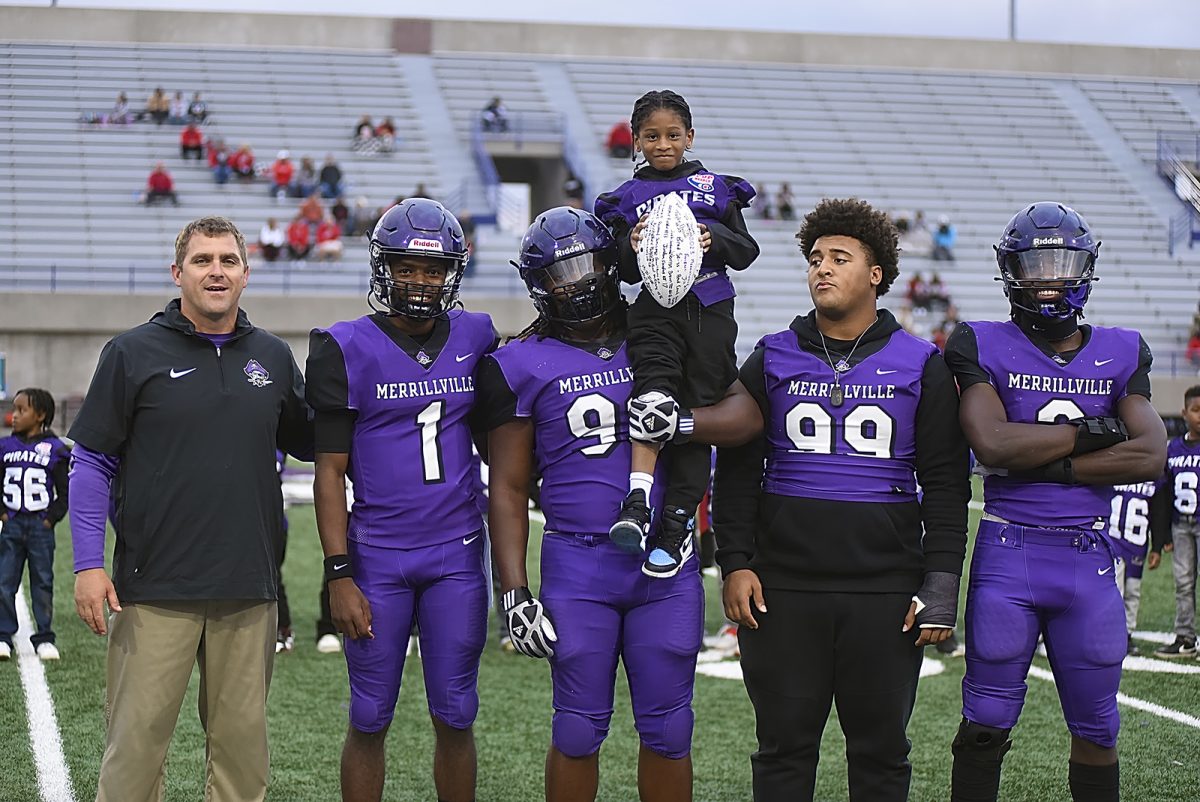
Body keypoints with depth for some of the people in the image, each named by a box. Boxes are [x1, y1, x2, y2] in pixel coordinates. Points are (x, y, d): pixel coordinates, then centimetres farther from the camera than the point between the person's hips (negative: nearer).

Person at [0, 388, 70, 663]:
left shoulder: (54, 449, -4)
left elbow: (65, 492, 0)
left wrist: (52, 518, -5)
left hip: (41, 527, -2)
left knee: (42, 583, 5)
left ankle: (44, 638, 12)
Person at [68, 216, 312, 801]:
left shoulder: (273, 357, 10)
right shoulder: (134, 353, -1)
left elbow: (313, 445, 22)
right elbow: (91, 463, 0)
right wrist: (89, 565, -7)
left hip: (248, 589, 4)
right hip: (154, 589, -3)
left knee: (242, 742, 9)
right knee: (136, 740, -1)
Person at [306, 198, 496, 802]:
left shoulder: (476, 339, 6)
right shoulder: (348, 350, -4)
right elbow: (329, 473, -4)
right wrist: (339, 576, -10)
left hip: (458, 556, 3)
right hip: (377, 558, -2)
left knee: (455, 716, 7)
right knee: (370, 718, 5)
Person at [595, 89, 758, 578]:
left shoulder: (716, 189, 13)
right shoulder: (628, 198, 14)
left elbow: (747, 252, 10)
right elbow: (626, 273, 11)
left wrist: (716, 238, -10)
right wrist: (633, 247, -10)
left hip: (710, 309, 1)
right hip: (656, 306, 0)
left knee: (696, 417, -2)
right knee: (655, 384, -26)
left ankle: (678, 524, 3)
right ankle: (638, 502, -34)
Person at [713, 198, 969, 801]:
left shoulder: (920, 367, 5)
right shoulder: (772, 360, 8)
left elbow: (945, 485, 5)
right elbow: (736, 472, 8)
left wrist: (940, 583, -3)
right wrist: (735, 563, -2)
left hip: (886, 591, 0)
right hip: (783, 591, 1)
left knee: (881, 750, 7)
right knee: (784, 748, 6)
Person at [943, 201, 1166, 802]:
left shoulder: (1119, 355, 8)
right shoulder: (985, 348, -1)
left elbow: (1151, 456, -6)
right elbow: (992, 443, -18)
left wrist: (1047, 461, -12)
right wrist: (1091, 432, -10)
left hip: (1087, 556, 3)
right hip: (1007, 554, -3)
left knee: (1096, 727, 10)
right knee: (986, 722, 4)